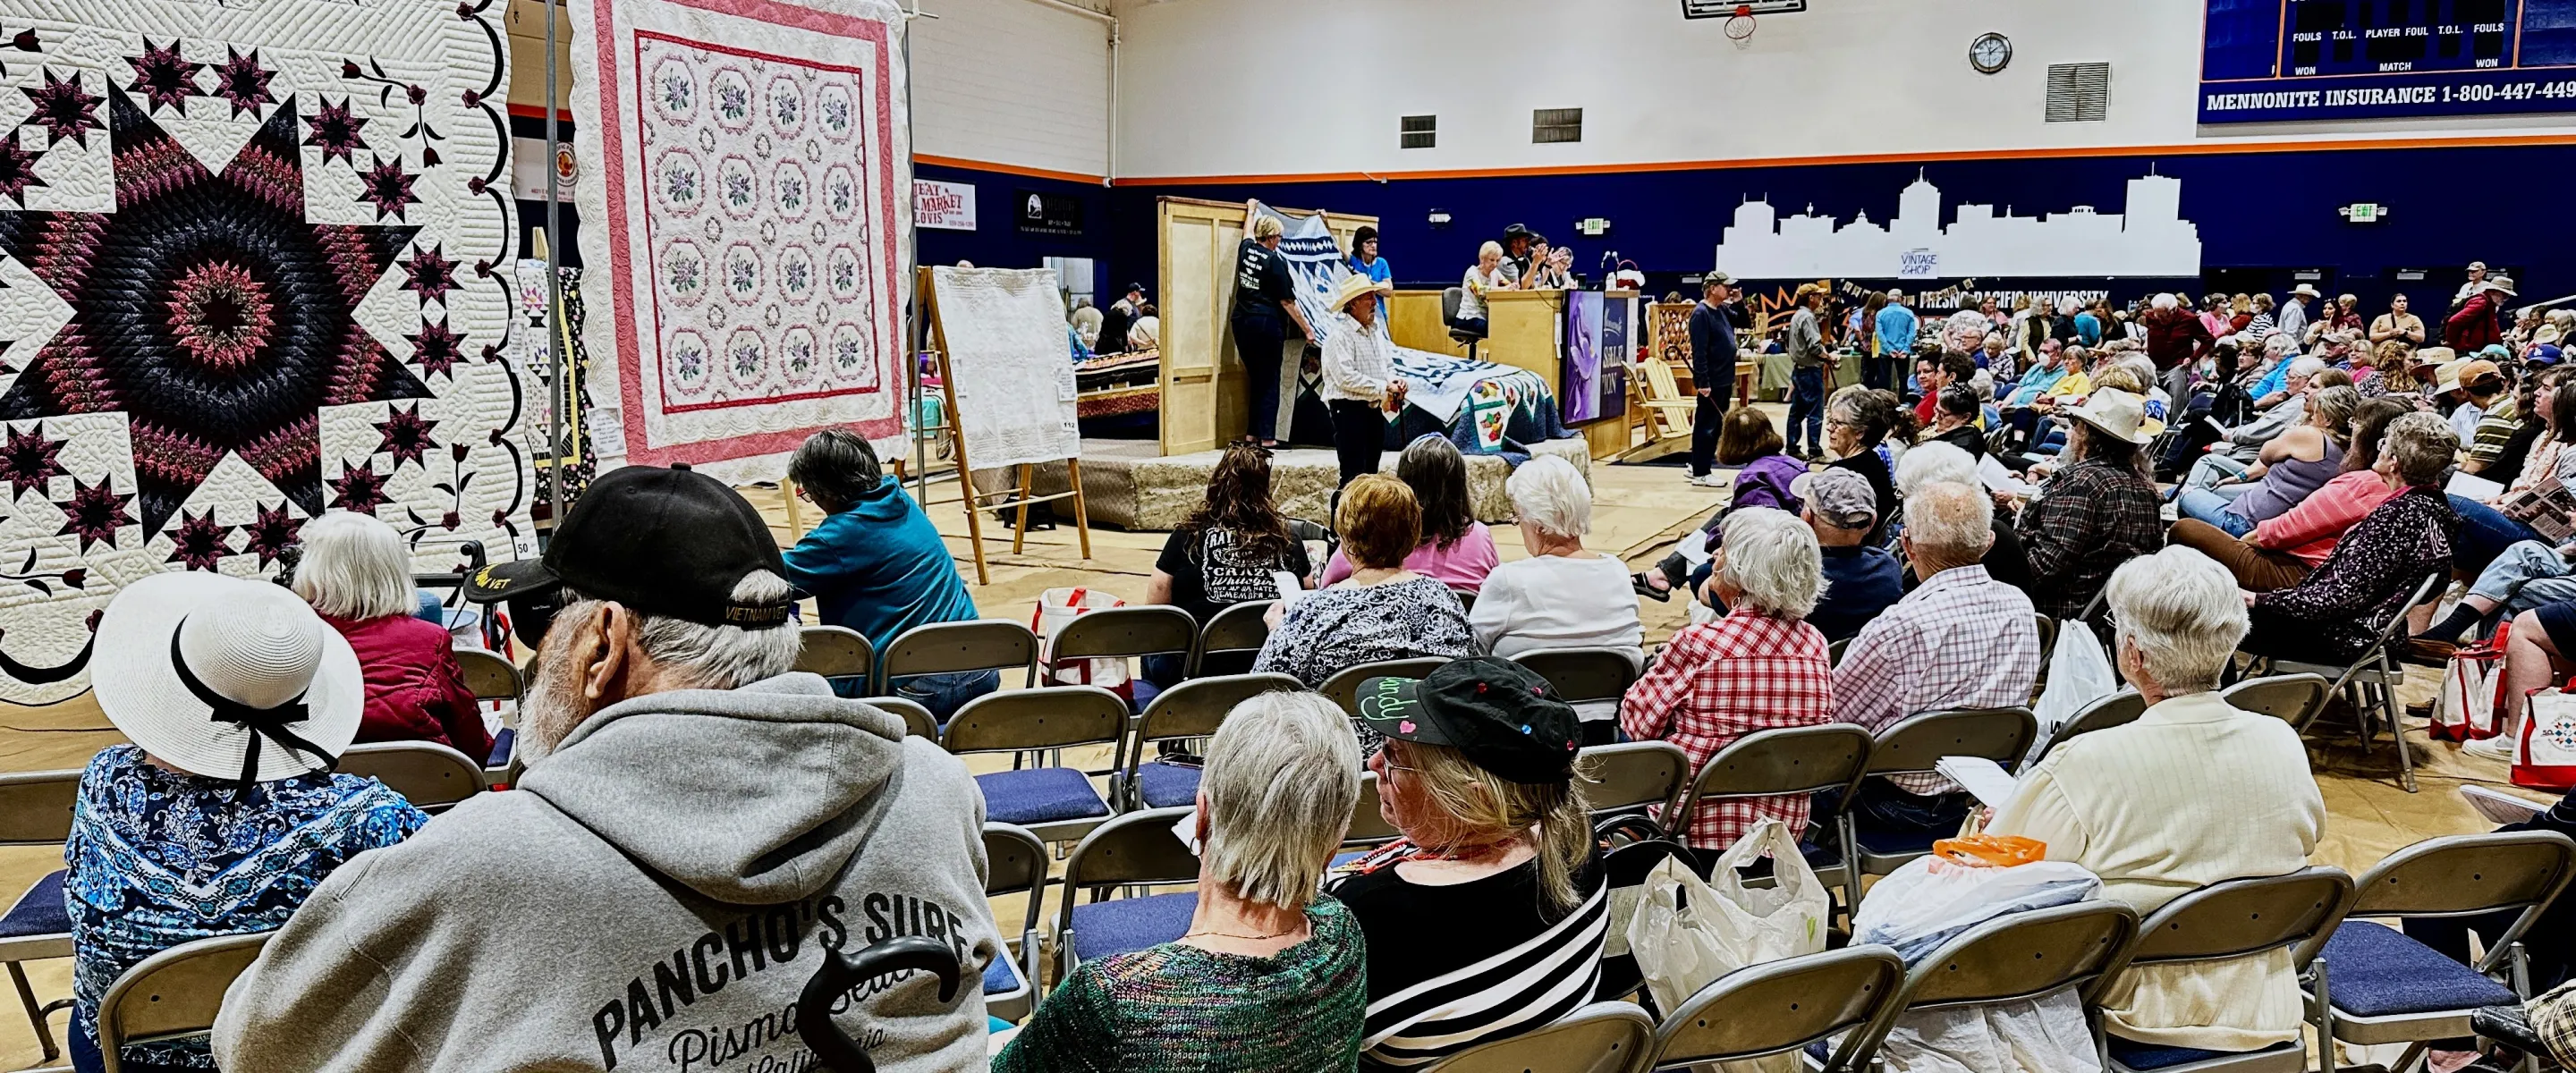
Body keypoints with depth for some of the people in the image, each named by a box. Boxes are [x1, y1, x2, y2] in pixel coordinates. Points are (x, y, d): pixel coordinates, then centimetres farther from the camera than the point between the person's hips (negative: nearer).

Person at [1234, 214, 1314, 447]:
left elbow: (1249, 233, 32)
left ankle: (1253, 433, 19)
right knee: (1269, 382, 1)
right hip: (1267, 325, -6)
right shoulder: (1275, 261, -11)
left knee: (1255, 379, 16)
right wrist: (1307, 329, -4)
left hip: (1242, 322, 6)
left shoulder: (1246, 249, 6)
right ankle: (1267, 437, 0)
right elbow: (1287, 301, -10)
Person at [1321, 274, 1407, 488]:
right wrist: (1383, 387, -19)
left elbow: (1388, 364, 23)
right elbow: (1346, 377, -23)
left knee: (1371, 472, 14)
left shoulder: (1375, 332, 14)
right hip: (1349, 409, -9)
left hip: (1374, 409, 9)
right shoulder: (1340, 335, -15)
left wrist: (1394, 380, -1)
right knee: (1353, 476, -9)